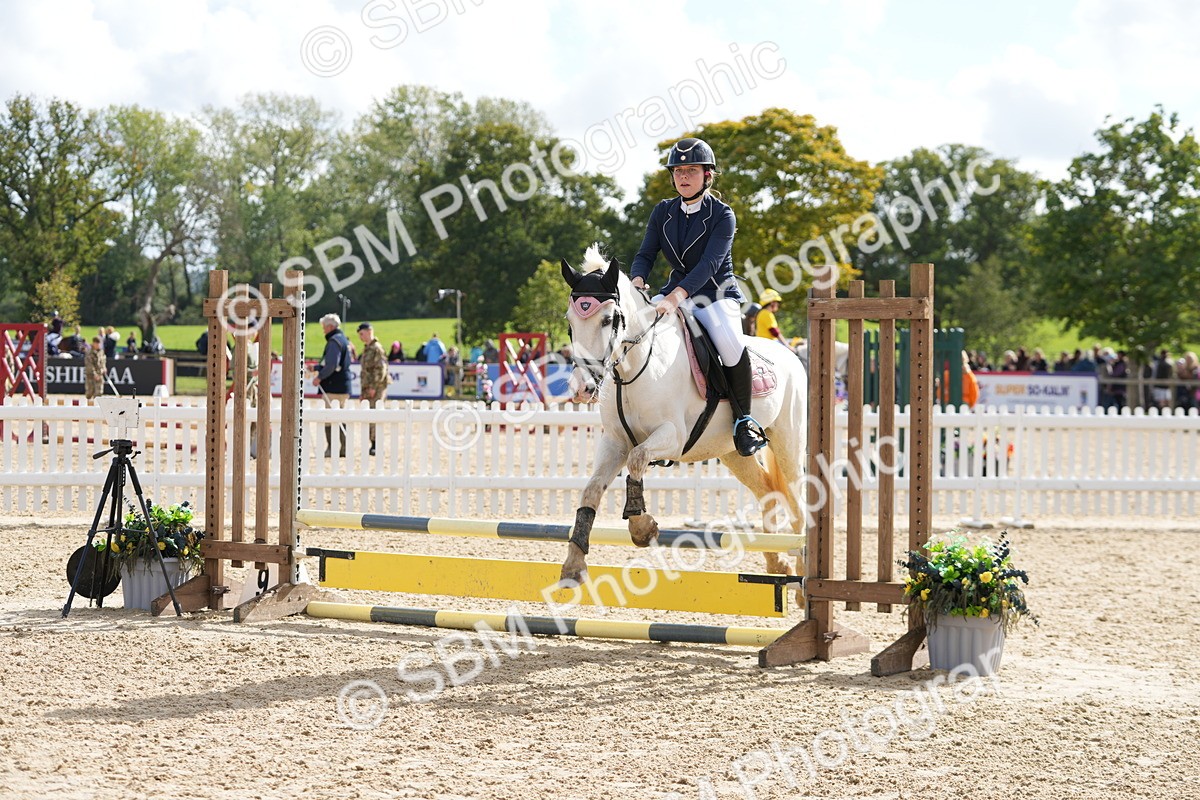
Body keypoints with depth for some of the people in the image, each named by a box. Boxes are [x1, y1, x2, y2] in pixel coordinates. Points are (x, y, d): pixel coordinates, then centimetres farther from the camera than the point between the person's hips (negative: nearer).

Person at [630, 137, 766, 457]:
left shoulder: (722, 216, -10)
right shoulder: (663, 213, 7)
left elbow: (709, 264, -23)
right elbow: (645, 254, 1)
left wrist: (676, 297, -38)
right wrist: (637, 281, -24)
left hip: (716, 295, -5)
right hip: (676, 292, 5)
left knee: (729, 340, -34)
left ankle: (744, 421, -18)